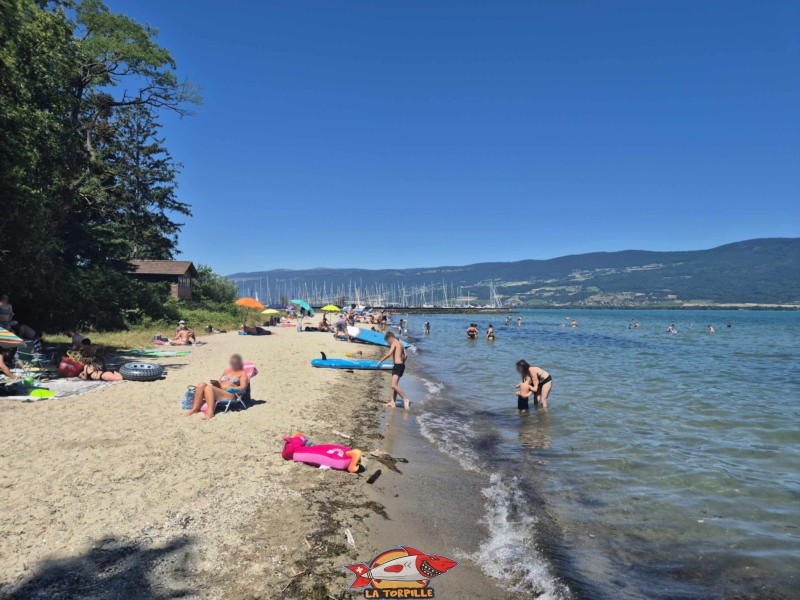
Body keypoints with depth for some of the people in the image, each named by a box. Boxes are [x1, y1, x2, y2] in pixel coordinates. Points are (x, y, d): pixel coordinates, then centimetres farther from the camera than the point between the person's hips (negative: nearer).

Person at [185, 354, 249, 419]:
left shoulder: (242, 373, 11)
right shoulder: (227, 371, 30)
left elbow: (243, 388, -1)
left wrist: (231, 388, -14)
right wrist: (216, 383, 3)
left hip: (230, 395, -6)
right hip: (218, 391, 6)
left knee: (208, 388, -32)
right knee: (201, 384, -20)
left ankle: (210, 412, -44)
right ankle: (195, 409, -20)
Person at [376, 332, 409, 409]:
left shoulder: (394, 343, -10)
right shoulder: (400, 344, 18)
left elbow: (389, 354, -22)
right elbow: (405, 355, 22)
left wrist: (380, 360, -13)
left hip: (398, 366, -10)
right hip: (401, 365, 10)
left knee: (394, 385, -17)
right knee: (394, 385, 16)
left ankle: (405, 400, -15)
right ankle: (393, 402, 21)